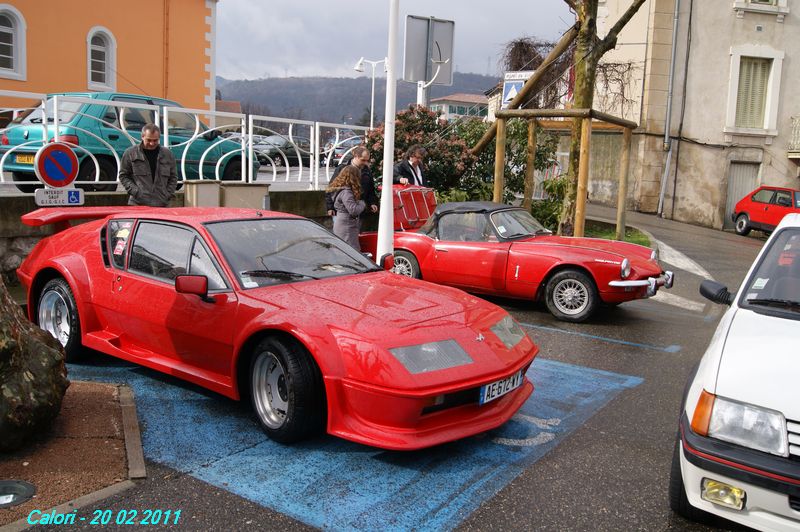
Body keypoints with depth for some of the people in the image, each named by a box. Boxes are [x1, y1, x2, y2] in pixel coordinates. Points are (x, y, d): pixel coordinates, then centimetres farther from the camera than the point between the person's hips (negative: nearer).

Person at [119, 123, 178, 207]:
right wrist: (135, 192, -6)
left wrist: (168, 195, 2)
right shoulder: (130, 153, 4)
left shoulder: (168, 154, 11)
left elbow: (173, 178, 16)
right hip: (138, 204, -2)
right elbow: (123, 176, 7)